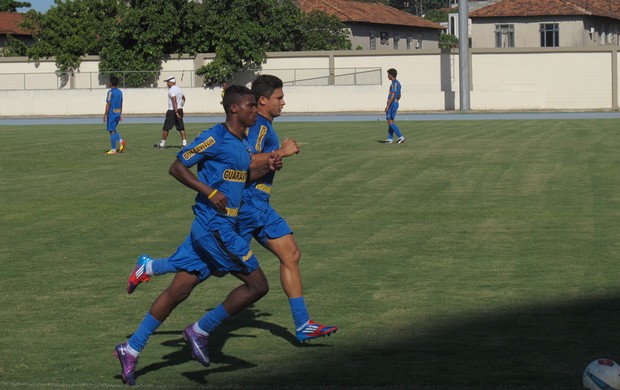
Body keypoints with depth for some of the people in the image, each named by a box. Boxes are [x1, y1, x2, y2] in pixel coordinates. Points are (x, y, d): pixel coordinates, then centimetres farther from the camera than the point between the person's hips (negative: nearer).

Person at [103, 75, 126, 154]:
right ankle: (121, 141, -3)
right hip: (118, 113, 7)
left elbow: (108, 104, -13)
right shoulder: (120, 92, 11)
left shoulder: (110, 92, -12)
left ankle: (113, 150, -1)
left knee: (112, 131, -2)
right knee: (113, 130, 20)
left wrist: (105, 115, -10)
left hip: (111, 113, -7)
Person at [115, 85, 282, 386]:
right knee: (257, 285, -6)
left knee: (179, 290, 9)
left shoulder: (244, 144, 15)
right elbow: (177, 167, -11)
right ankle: (200, 331, 3)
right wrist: (210, 192, -19)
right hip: (214, 225, -9)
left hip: (225, 224, 9)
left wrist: (267, 166, 10)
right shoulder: (214, 138, -12)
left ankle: (132, 348, 13)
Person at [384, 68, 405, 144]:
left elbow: (393, 95, -22)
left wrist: (388, 106, -23)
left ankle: (401, 137, -15)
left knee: (390, 122, -10)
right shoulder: (398, 83, 15)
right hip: (395, 104, 10)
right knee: (390, 122, 12)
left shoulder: (394, 83, -16)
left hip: (392, 104, -10)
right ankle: (390, 138, 12)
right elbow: (399, 96, 23)